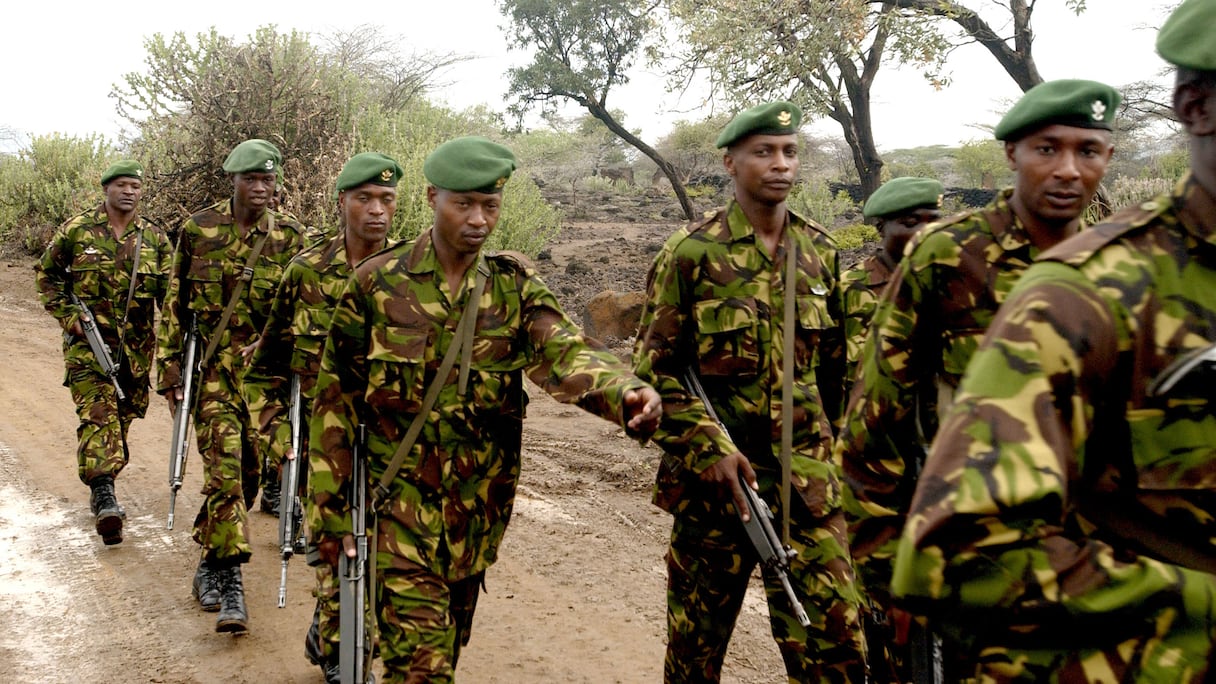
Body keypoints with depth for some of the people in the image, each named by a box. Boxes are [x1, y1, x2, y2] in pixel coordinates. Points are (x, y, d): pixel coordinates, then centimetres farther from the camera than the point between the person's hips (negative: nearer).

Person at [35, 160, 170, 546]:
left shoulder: (155, 238, 6)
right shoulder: (77, 230, 1)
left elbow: (169, 290, 5)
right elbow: (47, 273, 11)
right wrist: (67, 315, -1)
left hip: (136, 345, 3)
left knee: (123, 416, 11)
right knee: (97, 413, -14)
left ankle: (102, 482, 30)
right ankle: (104, 498, -21)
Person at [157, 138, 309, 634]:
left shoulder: (291, 237, 2)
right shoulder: (198, 230, 1)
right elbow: (175, 303, 5)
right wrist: (170, 369, 1)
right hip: (212, 368, -1)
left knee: (249, 470, 8)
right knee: (224, 469, -11)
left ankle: (210, 561, 32)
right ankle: (229, 583, -5)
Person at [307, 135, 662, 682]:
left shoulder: (514, 283, -1)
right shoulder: (377, 283, -5)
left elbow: (564, 351, -20)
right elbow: (336, 401, -1)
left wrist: (625, 391, -41)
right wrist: (330, 510, -3)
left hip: (481, 505, 3)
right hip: (401, 499, -3)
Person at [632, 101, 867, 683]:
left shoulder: (819, 252, 8)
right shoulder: (692, 252, -6)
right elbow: (654, 366, -7)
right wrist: (711, 448, -15)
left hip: (807, 477, 4)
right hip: (716, 470, -3)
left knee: (834, 636, 2)